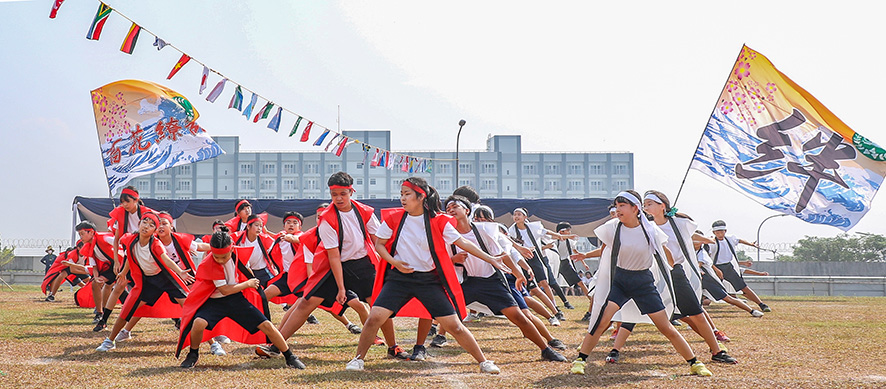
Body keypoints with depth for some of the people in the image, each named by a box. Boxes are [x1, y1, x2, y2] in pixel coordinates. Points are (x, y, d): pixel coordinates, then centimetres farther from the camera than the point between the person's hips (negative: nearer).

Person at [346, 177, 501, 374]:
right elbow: (379, 244, 7)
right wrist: (394, 262, -11)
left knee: (454, 326, -3)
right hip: (399, 277, 1)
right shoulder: (393, 218, -2)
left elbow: (462, 242, -4)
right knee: (374, 317, -14)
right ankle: (358, 358, 8)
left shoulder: (438, 221, -6)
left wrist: (490, 258, -9)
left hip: (429, 280, -1)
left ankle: (484, 361, 13)